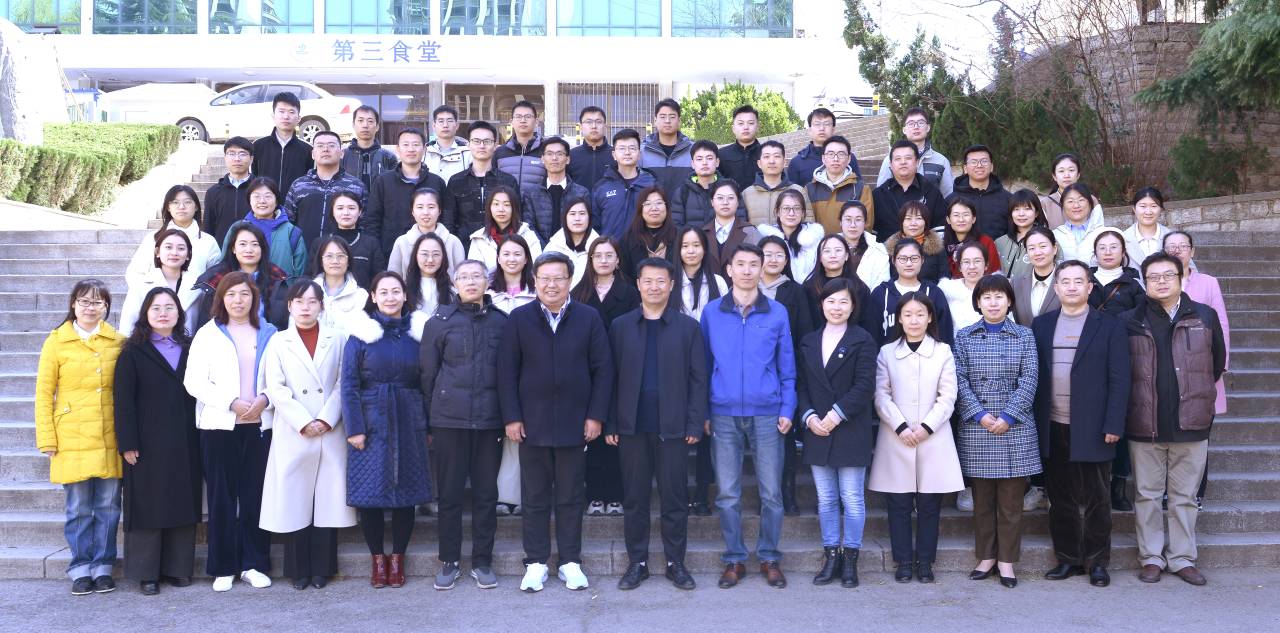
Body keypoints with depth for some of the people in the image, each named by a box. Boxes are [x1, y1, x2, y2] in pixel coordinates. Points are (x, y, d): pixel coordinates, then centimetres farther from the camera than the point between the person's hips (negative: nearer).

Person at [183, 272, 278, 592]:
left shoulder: (268, 334, 10)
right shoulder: (208, 334, 4)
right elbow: (193, 382, -3)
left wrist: (264, 399, -12)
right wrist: (231, 403, -13)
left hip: (259, 424, 1)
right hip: (220, 425, -1)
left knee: (255, 495, 2)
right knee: (221, 497, 1)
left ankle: (254, 564, 12)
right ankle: (223, 568, 9)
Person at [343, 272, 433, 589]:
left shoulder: (416, 334, 6)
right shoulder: (361, 334, 0)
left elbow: (425, 382, 9)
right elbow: (349, 384, -3)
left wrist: (428, 426, 5)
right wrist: (354, 428, -10)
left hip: (408, 423, 2)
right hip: (372, 424, -2)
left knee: (406, 492, 4)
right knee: (370, 492, -1)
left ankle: (398, 558, 17)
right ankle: (378, 559, 14)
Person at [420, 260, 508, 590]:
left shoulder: (501, 322, 6)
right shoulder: (440, 323, 2)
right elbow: (427, 373, 4)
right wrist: (428, 420, 2)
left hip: (490, 420, 1)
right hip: (449, 419, -1)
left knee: (486, 492, 7)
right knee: (450, 492, 4)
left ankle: (482, 561, 18)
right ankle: (449, 561, 15)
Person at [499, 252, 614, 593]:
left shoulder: (589, 318, 2)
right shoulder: (519, 319, 2)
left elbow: (603, 369, 1)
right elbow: (507, 370, 1)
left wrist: (596, 416, -5)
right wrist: (511, 417, -5)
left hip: (575, 423, 0)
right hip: (532, 423, 0)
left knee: (571, 498, 7)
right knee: (535, 498, 7)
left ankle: (570, 562, 17)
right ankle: (536, 563, 16)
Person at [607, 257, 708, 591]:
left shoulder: (688, 327, 3)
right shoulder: (621, 327, 7)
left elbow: (698, 379, 2)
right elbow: (611, 378, 6)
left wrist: (695, 424, -5)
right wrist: (610, 424, 0)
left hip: (673, 427, -1)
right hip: (632, 426, 1)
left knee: (674, 498, 4)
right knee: (634, 498, 7)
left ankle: (675, 562, 15)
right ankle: (637, 562, 17)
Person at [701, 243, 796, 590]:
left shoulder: (777, 312, 4)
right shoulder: (711, 312, 5)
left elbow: (786, 366, 6)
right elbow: (704, 363, 8)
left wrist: (787, 409, -2)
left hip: (767, 414, 0)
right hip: (724, 414, 1)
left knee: (771, 493, 4)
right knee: (728, 493, 5)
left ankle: (769, 558, 17)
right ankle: (734, 559, 17)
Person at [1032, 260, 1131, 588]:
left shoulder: (1109, 326, 1)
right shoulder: (1041, 325, 10)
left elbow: (1119, 380, -3)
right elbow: (1033, 375, 8)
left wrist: (1113, 425, -10)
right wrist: (1034, 423, 2)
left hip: (1092, 429, -3)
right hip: (1053, 429, 3)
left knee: (1096, 500, 4)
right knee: (1061, 499, 9)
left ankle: (1097, 562, 15)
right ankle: (1068, 558, 19)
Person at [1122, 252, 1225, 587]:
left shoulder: (1205, 317, 2)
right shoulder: (1130, 321, -1)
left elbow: (1217, 362, 11)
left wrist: (1196, 393, 13)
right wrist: (1137, 400, 5)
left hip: (1191, 424, 1)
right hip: (1144, 425, -1)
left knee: (1185, 496, 9)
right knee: (1147, 495, 7)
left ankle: (1182, 558, 19)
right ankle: (1151, 557, 18)